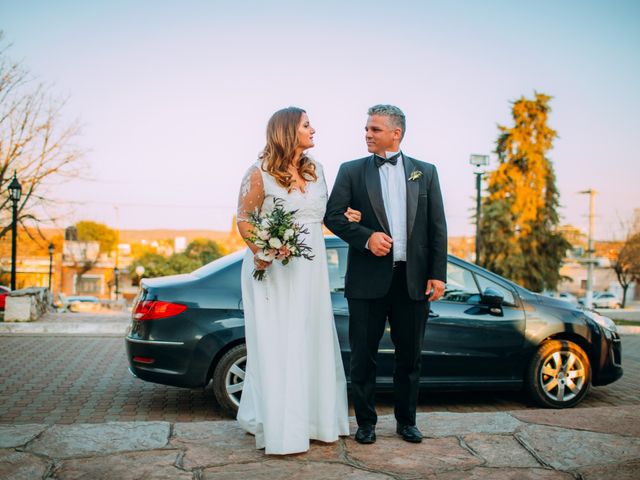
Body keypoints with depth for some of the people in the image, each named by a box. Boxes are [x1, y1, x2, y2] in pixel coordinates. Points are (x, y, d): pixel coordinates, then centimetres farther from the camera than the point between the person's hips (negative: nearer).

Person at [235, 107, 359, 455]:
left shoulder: (315, 170, 12)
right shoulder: (260, 173, -5)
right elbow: (244, 219, -7)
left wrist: (345, 216, 0)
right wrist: (259, 252, -23)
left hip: (311, 269, 6)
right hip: (273, 270, -6)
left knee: (312, 342, 9)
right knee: (276, 345, -2)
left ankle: (313, 417, 22)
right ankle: (278, 427, 9)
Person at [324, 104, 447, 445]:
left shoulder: (425, 172, 9)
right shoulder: (352, 171, 5)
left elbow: (437, 227, 6)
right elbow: (332, 215, -1)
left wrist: (438, 274, -1)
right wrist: (366, 237, -16)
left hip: (413, 279, 2)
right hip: (368, 278, -1)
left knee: (410, 355, 11)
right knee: (363, 355, 5)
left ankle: (406, 420, 27)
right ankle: (366, 422, 21)